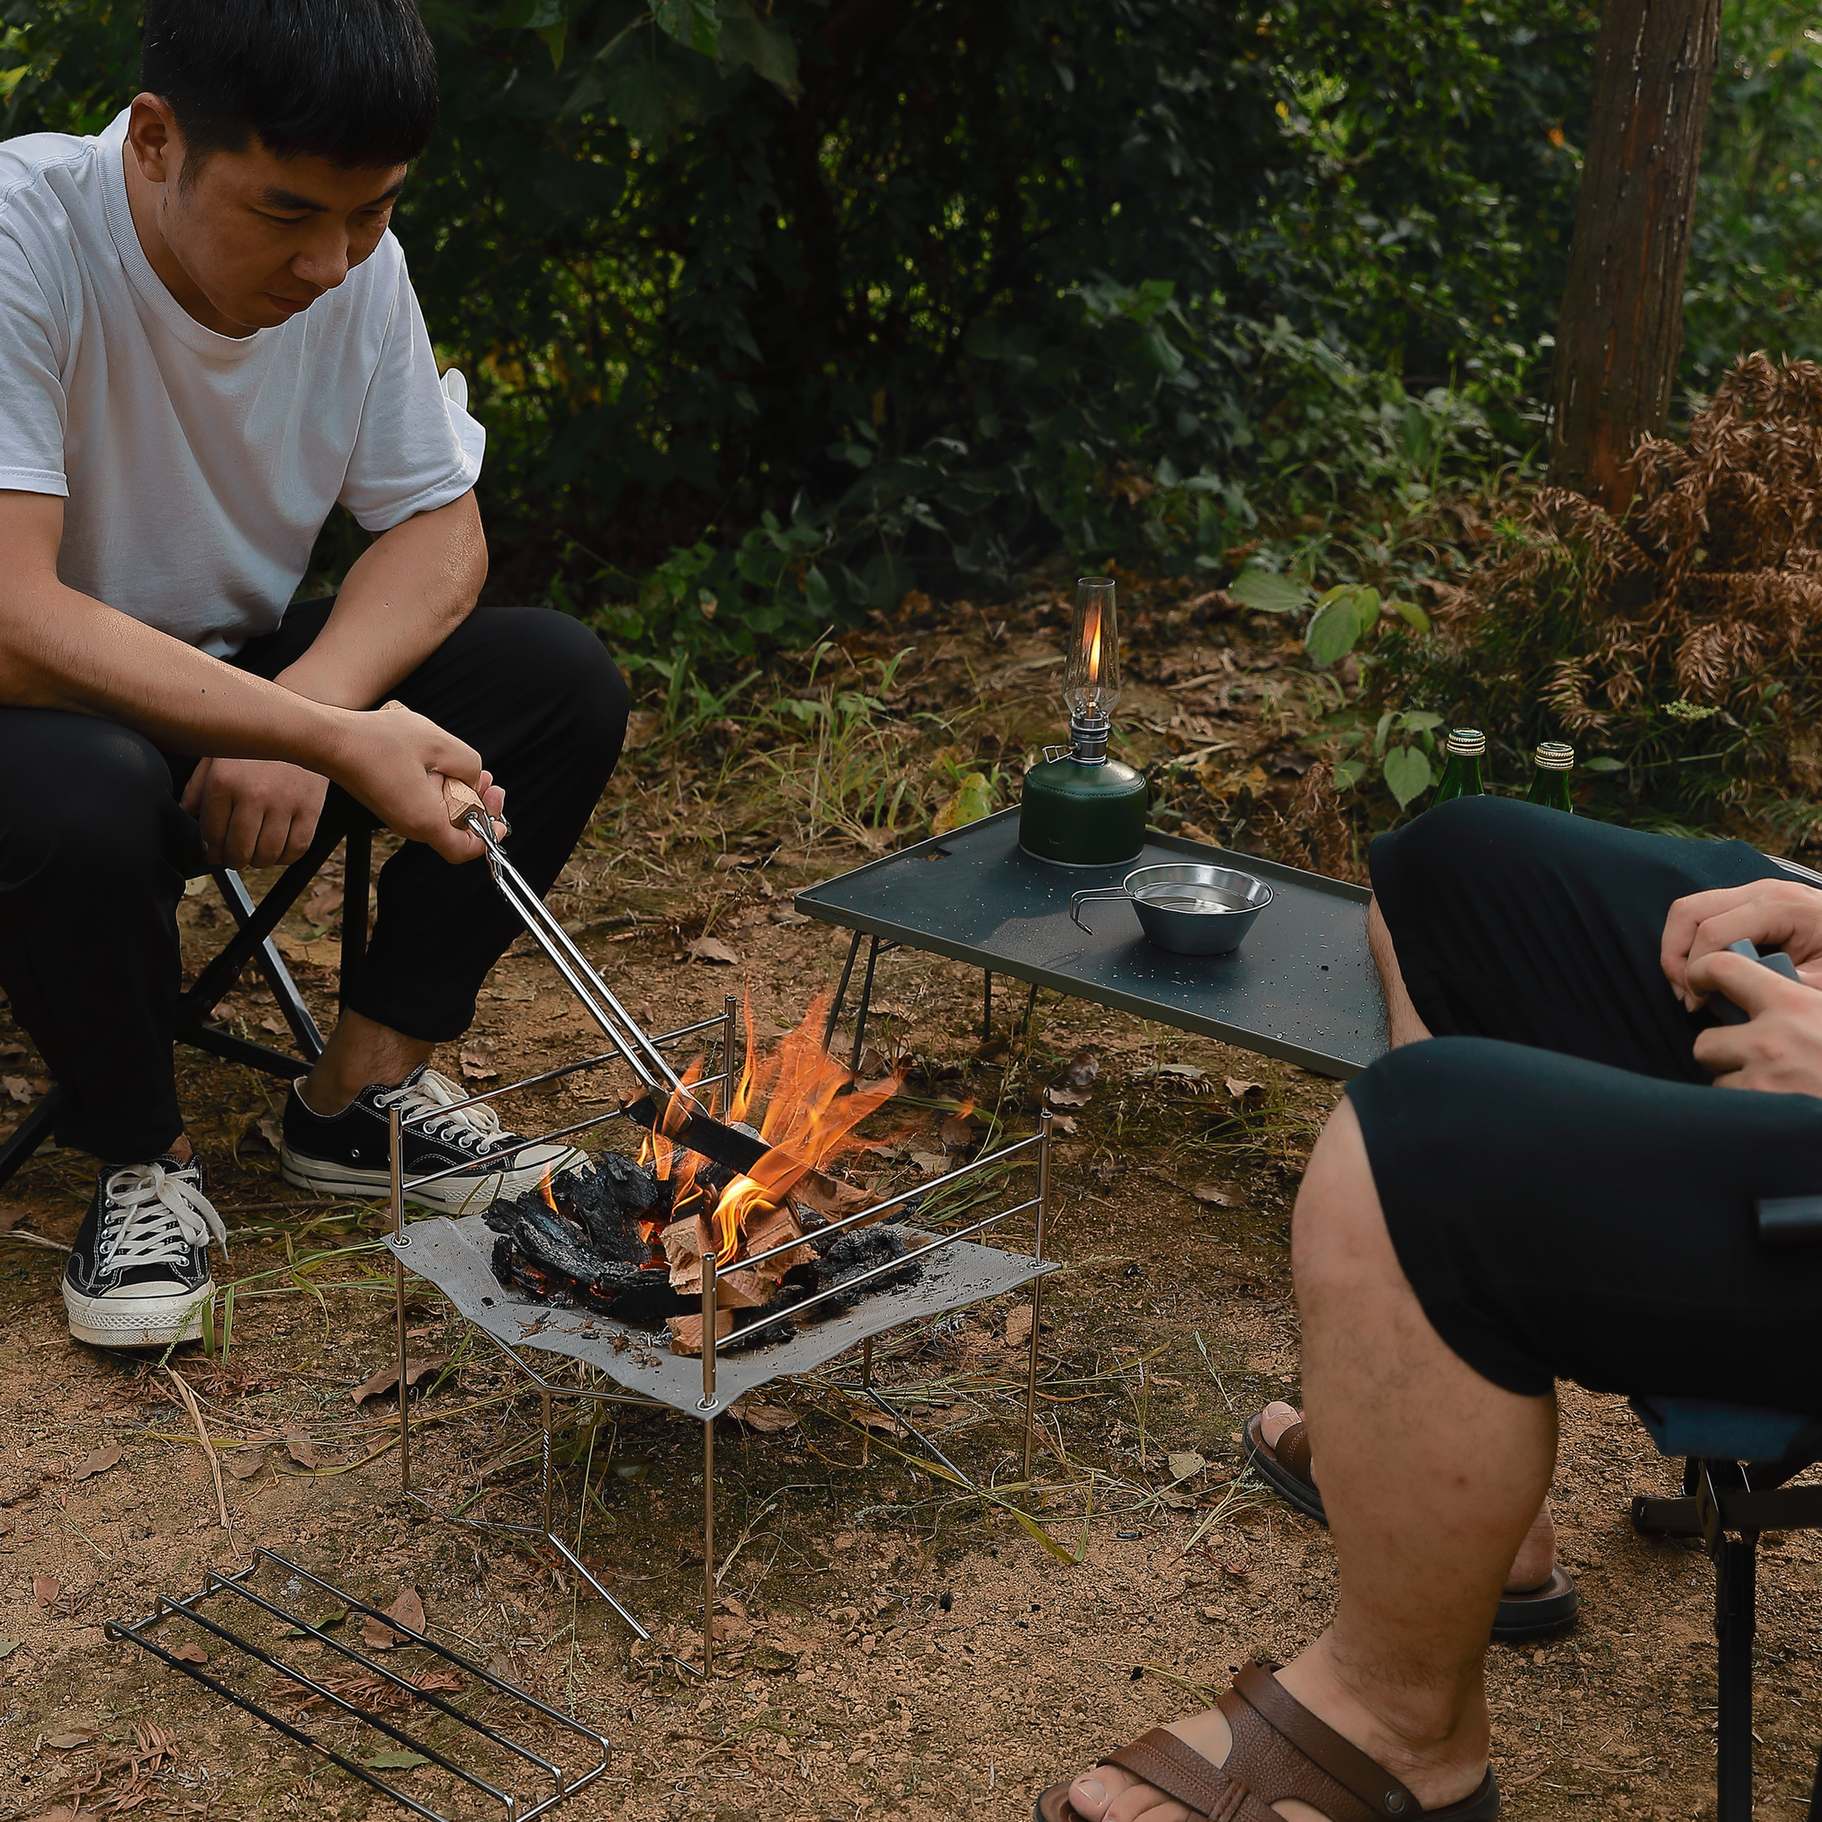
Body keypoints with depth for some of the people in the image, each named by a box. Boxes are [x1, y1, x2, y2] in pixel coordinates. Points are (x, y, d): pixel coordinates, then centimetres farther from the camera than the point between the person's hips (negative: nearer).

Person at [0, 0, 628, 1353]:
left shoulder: (356, 258, -8)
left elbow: (441, 528, -3)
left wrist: (301, 710, -22)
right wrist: (334, 738, -37)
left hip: (239, 683, 6)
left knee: (564, 681, -13)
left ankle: (366, 1093, -1)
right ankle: (145, 1165, -10)